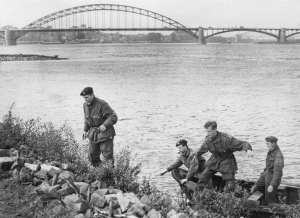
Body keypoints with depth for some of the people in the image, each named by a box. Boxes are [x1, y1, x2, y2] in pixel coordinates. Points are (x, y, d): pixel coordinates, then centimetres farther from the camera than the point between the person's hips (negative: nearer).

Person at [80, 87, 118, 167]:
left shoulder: (102, 104, -19)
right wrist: (85, 130, 11)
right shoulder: (85, 105, 4)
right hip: (93, 133, 7)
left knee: (107, 156, -5)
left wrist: (105, 125, -28)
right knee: (92, 156, 8)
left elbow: (113, 117, -17)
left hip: (104, 133, -7)